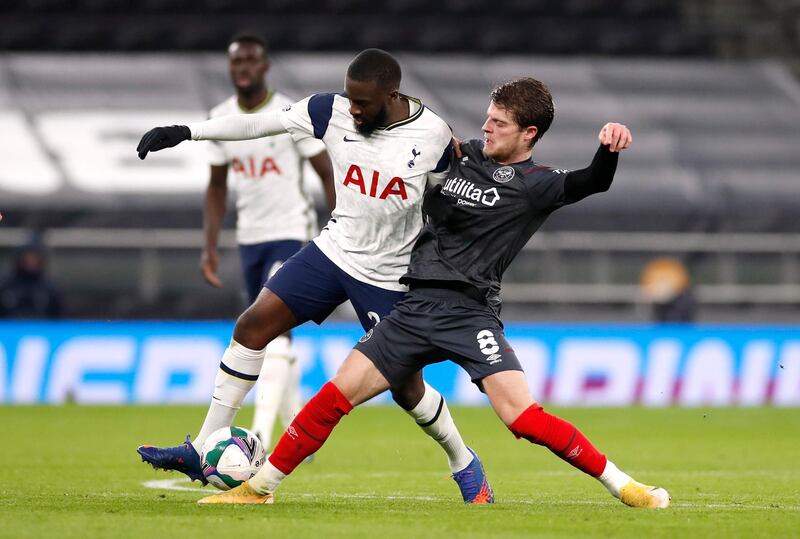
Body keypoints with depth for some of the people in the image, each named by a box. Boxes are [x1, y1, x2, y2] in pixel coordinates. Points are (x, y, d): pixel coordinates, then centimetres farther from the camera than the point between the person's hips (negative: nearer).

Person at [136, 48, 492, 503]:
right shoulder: (333, 112, -11)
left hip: (389, 276, -3)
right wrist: (184, 132, -15)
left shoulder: (434, 136, -16)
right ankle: (202, 452, -1)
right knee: (253, 325, -8)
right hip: (335, 250, 3)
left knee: (406, 387, 1)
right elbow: (256, 123, -10)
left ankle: (465, 465, 29)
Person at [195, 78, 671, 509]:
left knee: (523, 417, -22)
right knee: (335, 396, 1)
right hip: (417, 308, 6)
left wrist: (609, 150, -42)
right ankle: (259, 487, 11)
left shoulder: (535, 185, -5)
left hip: (470, 311, -6)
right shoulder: (463, 156, 14)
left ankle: (623, 486, -11)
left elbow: (592, 182, -24)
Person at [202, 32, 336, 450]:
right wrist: (210, 247, 7)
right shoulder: (219, 119, 5)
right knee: (265, 337, 11)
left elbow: (328, 175, -7)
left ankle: (261, 436, -28)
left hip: (291, 234, -6)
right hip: (249, 239, 6)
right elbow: (217, 186, 14)